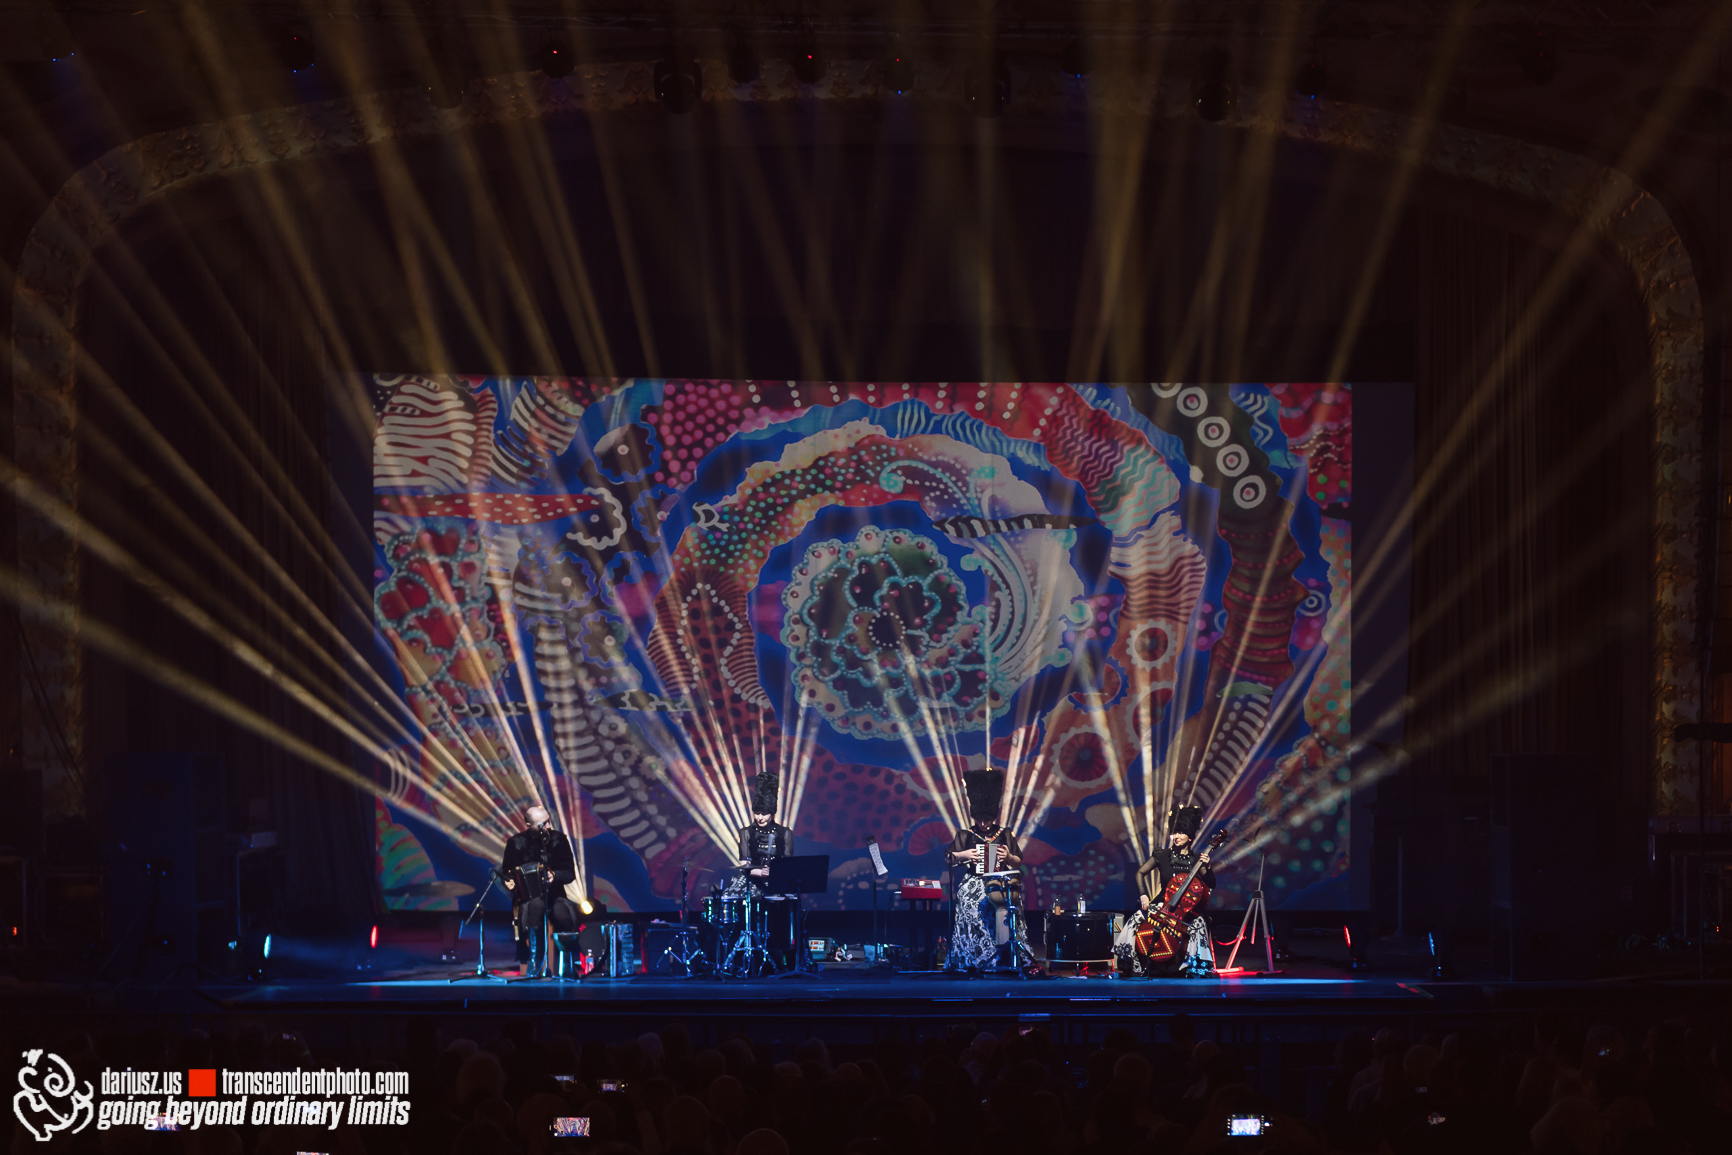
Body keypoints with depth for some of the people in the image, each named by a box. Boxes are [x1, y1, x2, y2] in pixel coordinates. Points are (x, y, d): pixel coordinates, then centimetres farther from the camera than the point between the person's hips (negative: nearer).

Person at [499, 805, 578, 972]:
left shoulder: (558, 839, 0)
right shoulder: (516, 843, -2)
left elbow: (570, 873, 0)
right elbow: (506, 873, 6)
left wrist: (554, 875, -21)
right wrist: (509, 883, -17)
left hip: (554, 895, 1)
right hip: (527, 897, -1)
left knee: (563, 913, -33)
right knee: (536, 905, -38)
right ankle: (534, 958, -30)